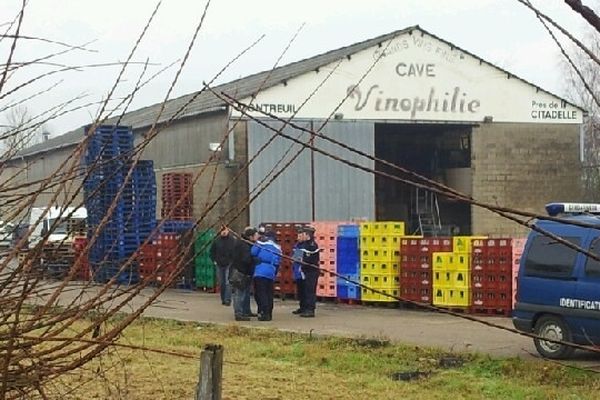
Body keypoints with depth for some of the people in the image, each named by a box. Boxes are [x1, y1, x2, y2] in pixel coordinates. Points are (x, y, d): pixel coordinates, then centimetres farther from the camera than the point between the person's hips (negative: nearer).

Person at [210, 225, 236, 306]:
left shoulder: (232, 240, -6)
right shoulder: (217, 240, 3)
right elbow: (212, 251, 15)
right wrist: (214, 260, 6)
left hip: (229, 264, -4)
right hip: (219, 265, 4)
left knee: (227, 283, -11)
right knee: (221, 283, 10)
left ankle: (227, 300, -10)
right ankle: (223, 299, 19)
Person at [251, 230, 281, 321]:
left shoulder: (262, 243, -2)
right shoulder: (278, 248, 15)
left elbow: (253, 252, -9)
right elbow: (278, 263, 16)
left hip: (260, 273, -6)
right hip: (271, 274, 6)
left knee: (260, 293, -3)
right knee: (269, 294, 13)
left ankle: (264, 313, -11)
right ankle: (269, 314, 17)